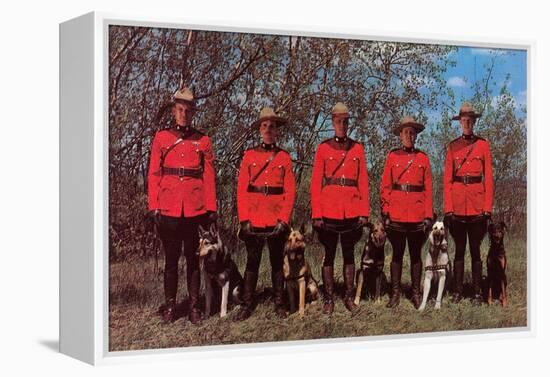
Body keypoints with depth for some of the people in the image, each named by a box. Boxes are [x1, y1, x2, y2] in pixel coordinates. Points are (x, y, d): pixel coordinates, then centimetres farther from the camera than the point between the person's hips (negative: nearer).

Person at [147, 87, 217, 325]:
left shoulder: (203, 141, 8)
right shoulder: (161, 138, 6)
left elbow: (209, 176, 7)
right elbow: (153, 174, 4)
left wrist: (211, 207, 0)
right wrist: (154, 207, -4)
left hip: (196, 208, 1)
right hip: (168, 208, 0)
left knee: (193, 258, 5)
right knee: (171, 258, 5)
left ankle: (194, 306, 12)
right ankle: (169, 306, 14)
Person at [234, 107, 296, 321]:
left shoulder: (284, 157, 6)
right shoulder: (249, 155, 6)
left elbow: (289, 191, 2)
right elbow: (241, 189, 2)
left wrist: (284, 219, -8)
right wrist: (244, 219, -6)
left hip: (277, 220, 0)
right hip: (254, 220, 0)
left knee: (277, 262, 6)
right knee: (252, 262, 3)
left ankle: (279, 304, 14)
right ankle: (247, 305, 9)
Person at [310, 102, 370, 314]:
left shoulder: (357, 148, 8)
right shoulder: (323, 148, 3)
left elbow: (363, 182, 7)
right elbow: (315, 183, 0)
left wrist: (364, 212, 0)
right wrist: (316, 214, -7)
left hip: (352, 210, 2)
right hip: (329, 209, -2)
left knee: (349, 253, 8)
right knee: (329, 254, 2)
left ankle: (349, 297, 15)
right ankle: (329, 299, 8)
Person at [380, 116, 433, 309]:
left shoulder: (423, 158, 8)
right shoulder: (392, 156, 6)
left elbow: (428, 189, 6)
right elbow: (384, 186, 4)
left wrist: (428, 215, -1)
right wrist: (385, 212, -5)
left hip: (417, 213, 1)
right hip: (396, 213, -1)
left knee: (416, 253, 5)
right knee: (397, 253, 2)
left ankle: (416, 293, 13)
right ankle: (395, 293, 9)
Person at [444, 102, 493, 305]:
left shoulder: (483, 145, 5)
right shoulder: (452, 147, 7)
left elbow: (488, 178, 2)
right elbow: (447, 180, 5)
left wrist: (488, 208, -4)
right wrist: (448, 208, -3)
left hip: (477, 203, -1)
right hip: (457, 205, 1)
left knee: (475, 249, 2)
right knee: (459, 249, 5)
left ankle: (477, 292, 9)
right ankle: (458, 291, 11)